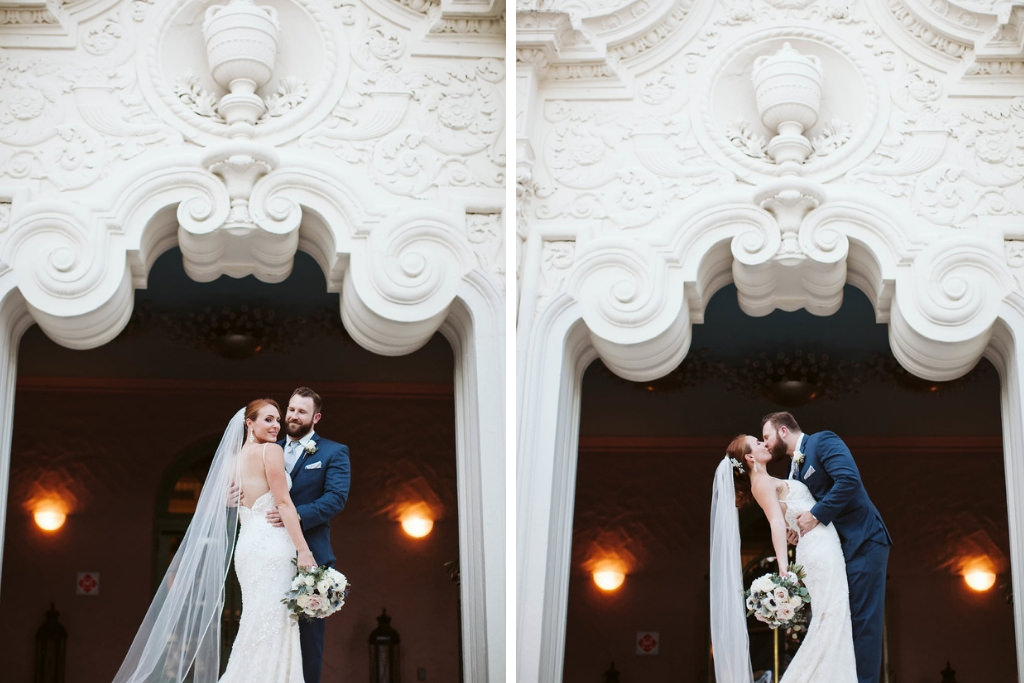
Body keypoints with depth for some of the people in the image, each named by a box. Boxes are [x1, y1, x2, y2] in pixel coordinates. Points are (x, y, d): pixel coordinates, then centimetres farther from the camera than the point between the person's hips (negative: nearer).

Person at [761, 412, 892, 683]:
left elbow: (849, 480, -23)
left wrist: (816, 515, -20)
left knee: (863, 619, -9)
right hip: (836, 549, 9)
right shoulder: (794, 468, 18)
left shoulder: (823, 442, -7)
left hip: (863, 543, -9)